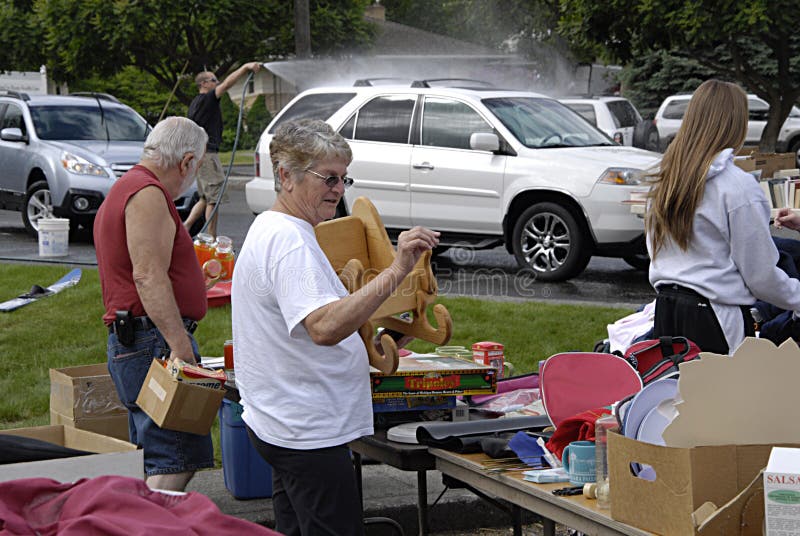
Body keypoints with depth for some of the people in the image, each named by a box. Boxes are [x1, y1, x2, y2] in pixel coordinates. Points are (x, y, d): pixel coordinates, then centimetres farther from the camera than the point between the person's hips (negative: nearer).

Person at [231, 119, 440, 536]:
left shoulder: (269, 228, 15)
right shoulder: (290, 241, -20)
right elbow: (325, 328, -34)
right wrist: (397, 270, -37)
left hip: (281, 424, 11)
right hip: (308, 433, -11)